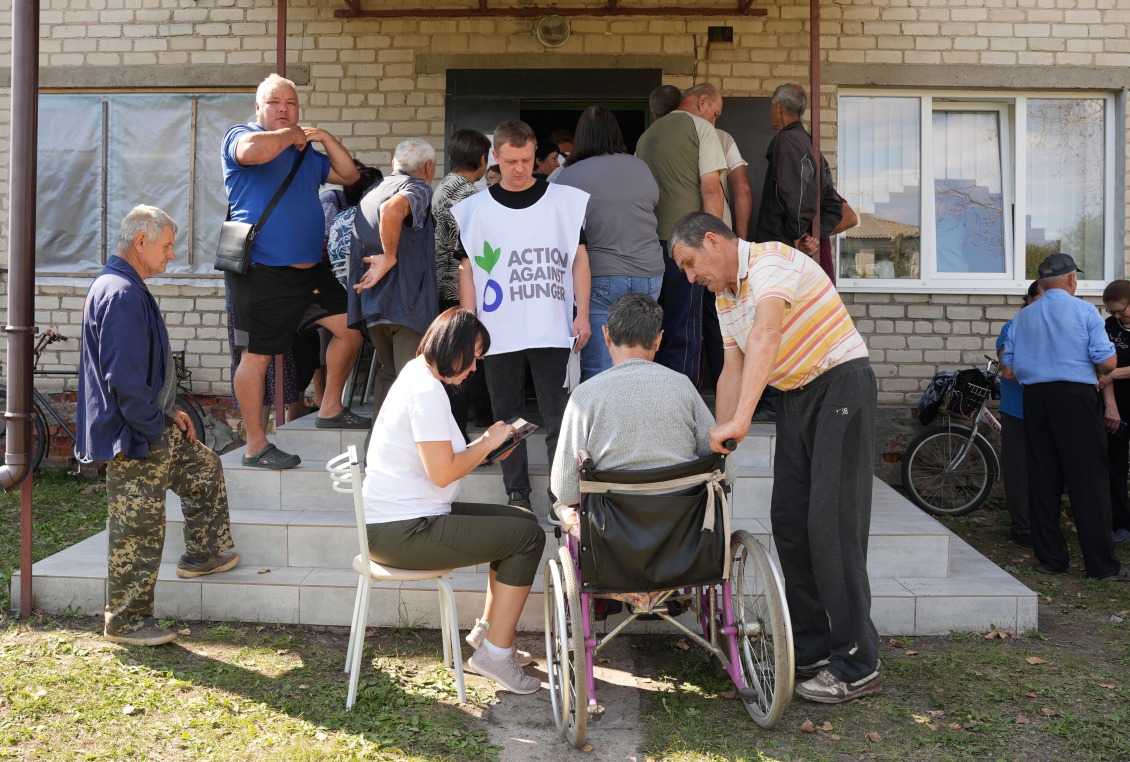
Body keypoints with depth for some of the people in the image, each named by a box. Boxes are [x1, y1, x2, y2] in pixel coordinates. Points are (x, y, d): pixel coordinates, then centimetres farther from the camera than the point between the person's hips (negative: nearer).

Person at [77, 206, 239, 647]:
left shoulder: (124, 288, 13)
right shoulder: (122, 295, -22)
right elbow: (125, 380, -26)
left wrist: (167, 413, 16)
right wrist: (155, 429, -16)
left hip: (152, 427, 11)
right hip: (133, 439, -11)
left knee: (205, 468, 24)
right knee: (138, 530, 0)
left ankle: (202, 555, 34)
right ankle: (125, 622, 13)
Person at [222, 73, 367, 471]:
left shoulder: (307, 153, 19)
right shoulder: (240, 136, -3)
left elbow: (349, 175, 18)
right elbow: (254, 151, -27)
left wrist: (324, 137, 8)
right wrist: (291, 135, -10)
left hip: (311, 270, 8)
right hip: (262, 272, -7)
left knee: (351, 327, 8)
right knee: (257, 356, -2)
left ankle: (331, 409, 24)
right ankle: (256, 447, 7)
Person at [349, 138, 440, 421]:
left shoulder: (370, 194, 20)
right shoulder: (418, 188, -5)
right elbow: (391, 210, -27)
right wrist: (390, 257, -18)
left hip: (369, 302, 8)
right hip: (407, 301, -8)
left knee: (388, 372, 21)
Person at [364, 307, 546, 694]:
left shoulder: (417, 375, 15)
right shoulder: (427, 391, -18)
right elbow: (442, 472, -22)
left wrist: (484, 446, 8)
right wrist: (488, 443, -8)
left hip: (405, 519, 11)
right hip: (402, 531, -11)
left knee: (522, 519, 13)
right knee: (528, 535, -9)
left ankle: (487, 630, 20)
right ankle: (495, 652, -1)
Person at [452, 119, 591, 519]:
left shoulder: (566, 201, 5)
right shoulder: (475, 209, 7)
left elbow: (579, 258, 8)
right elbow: (467, 270, 8)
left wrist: (582, 313, 1)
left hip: (553, 331, -1)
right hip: (499, 334, 2)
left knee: (559, 417, -2)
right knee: (507, 416, 9)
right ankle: (517, 493, 20)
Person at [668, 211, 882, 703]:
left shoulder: (771, 261, -18)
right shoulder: (725, 298, 11)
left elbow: (765, 338, -34)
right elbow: (733, 371, 9)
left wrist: (740, 421, -42)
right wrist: (719, 446, 0)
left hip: (840, 385, -9)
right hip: (794, 398, 9)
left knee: (831, 525, -12)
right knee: (788, 521, 8)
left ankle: (856, 666, -3)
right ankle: (809, 650, 19)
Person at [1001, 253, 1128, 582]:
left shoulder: (1022, 317, 8)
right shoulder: (1084, 311, -4)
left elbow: (1008, 369, 8)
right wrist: (1096, 373, 12)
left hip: (1034, 398, 4)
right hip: (1076, 398, -4)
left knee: (1043, 480, 8)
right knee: (1088, 481, 0)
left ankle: (1050, 558, 13)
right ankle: (1101, 564, 2)